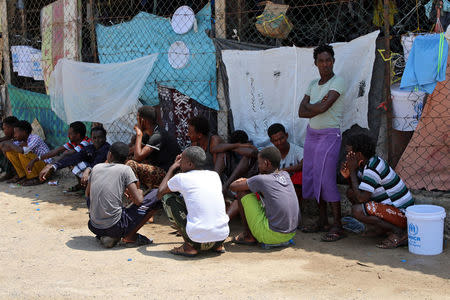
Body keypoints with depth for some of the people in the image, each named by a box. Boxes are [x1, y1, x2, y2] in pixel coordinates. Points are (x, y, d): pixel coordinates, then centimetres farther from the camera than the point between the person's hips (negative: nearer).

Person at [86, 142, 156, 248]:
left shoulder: (96, 167, 9)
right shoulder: (125, 169, -3)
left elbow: (87, 194, 24)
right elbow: (138, 201, -9)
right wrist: (140, 192, 15)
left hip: (93, 227, 5)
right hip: (114, 227, -5)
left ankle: (102, 236, 16)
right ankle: (129, 237, 1)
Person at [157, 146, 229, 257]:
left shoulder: (181, 178, -1)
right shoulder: (215, 175, 13)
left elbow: (160, 193, 18)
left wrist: (172, 168, 26)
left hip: (198, 238, -6)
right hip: (222, 236, 6)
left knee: (167, 197, 12)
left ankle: (190, 246, 6)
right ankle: (218, 245, 20)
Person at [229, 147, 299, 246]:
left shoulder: (261, 180, -13)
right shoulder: (286, 175, 5)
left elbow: (233, 186, -1)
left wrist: (243, 181, 19)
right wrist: (247, 181, 22)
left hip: (271, 235, -7)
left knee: (242, 192, 3)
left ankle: (248, 235, 11)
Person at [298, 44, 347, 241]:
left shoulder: (338, 82, -8)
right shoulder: (313, 84, 13)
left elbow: (323, 107, -21)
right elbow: (301, 112, 5)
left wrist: (308, 107, -1)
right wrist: (317, 108, -12)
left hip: (329, 135, -7)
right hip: (312, 134, 7)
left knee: (326, 180, -11)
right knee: (313, 179, 8)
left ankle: (337, 227, -5)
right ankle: (323, 222, 18)